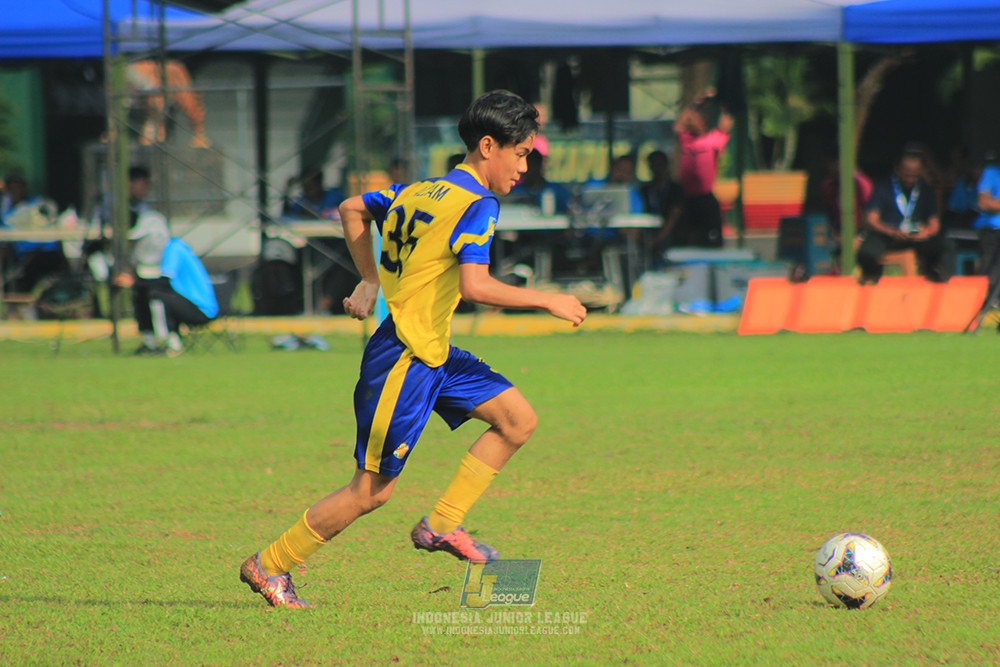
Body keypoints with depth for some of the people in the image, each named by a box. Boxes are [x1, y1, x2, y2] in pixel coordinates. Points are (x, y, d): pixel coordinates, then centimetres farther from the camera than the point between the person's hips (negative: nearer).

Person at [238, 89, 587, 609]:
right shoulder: (478, 205, -16)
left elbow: (352, 209, 24)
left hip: (433, 353, 10)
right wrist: (548, 301, -19)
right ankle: (269, 566, 9)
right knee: (372, 491, -2)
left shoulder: (423, 191, 11)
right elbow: (474, 286, -29)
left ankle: (441, 525, 7)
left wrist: (371, 281, 26)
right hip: (404, 361, -10)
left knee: (518, 420, 6)